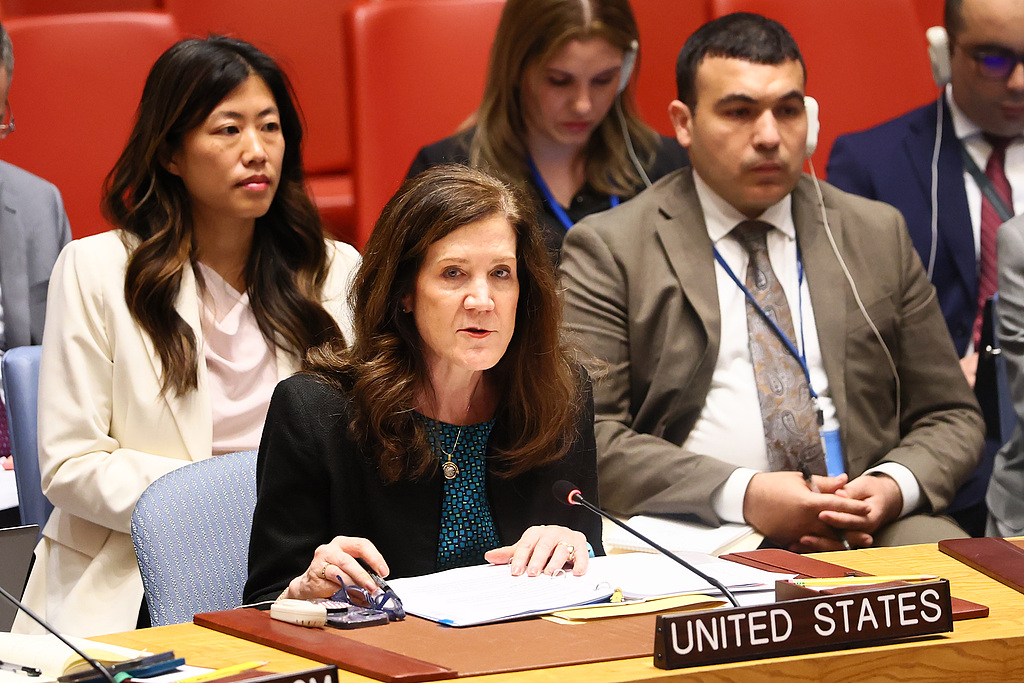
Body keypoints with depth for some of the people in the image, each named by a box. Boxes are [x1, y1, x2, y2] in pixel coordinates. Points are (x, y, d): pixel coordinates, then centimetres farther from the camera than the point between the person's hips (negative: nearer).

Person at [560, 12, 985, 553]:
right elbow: (586, 437, -6)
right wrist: (742, 495, -17)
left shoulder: (877, 235, 17)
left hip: (864, 526, 4)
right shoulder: (608, 250, 4)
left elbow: (950, 416, 18)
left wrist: (895, 486, -5)